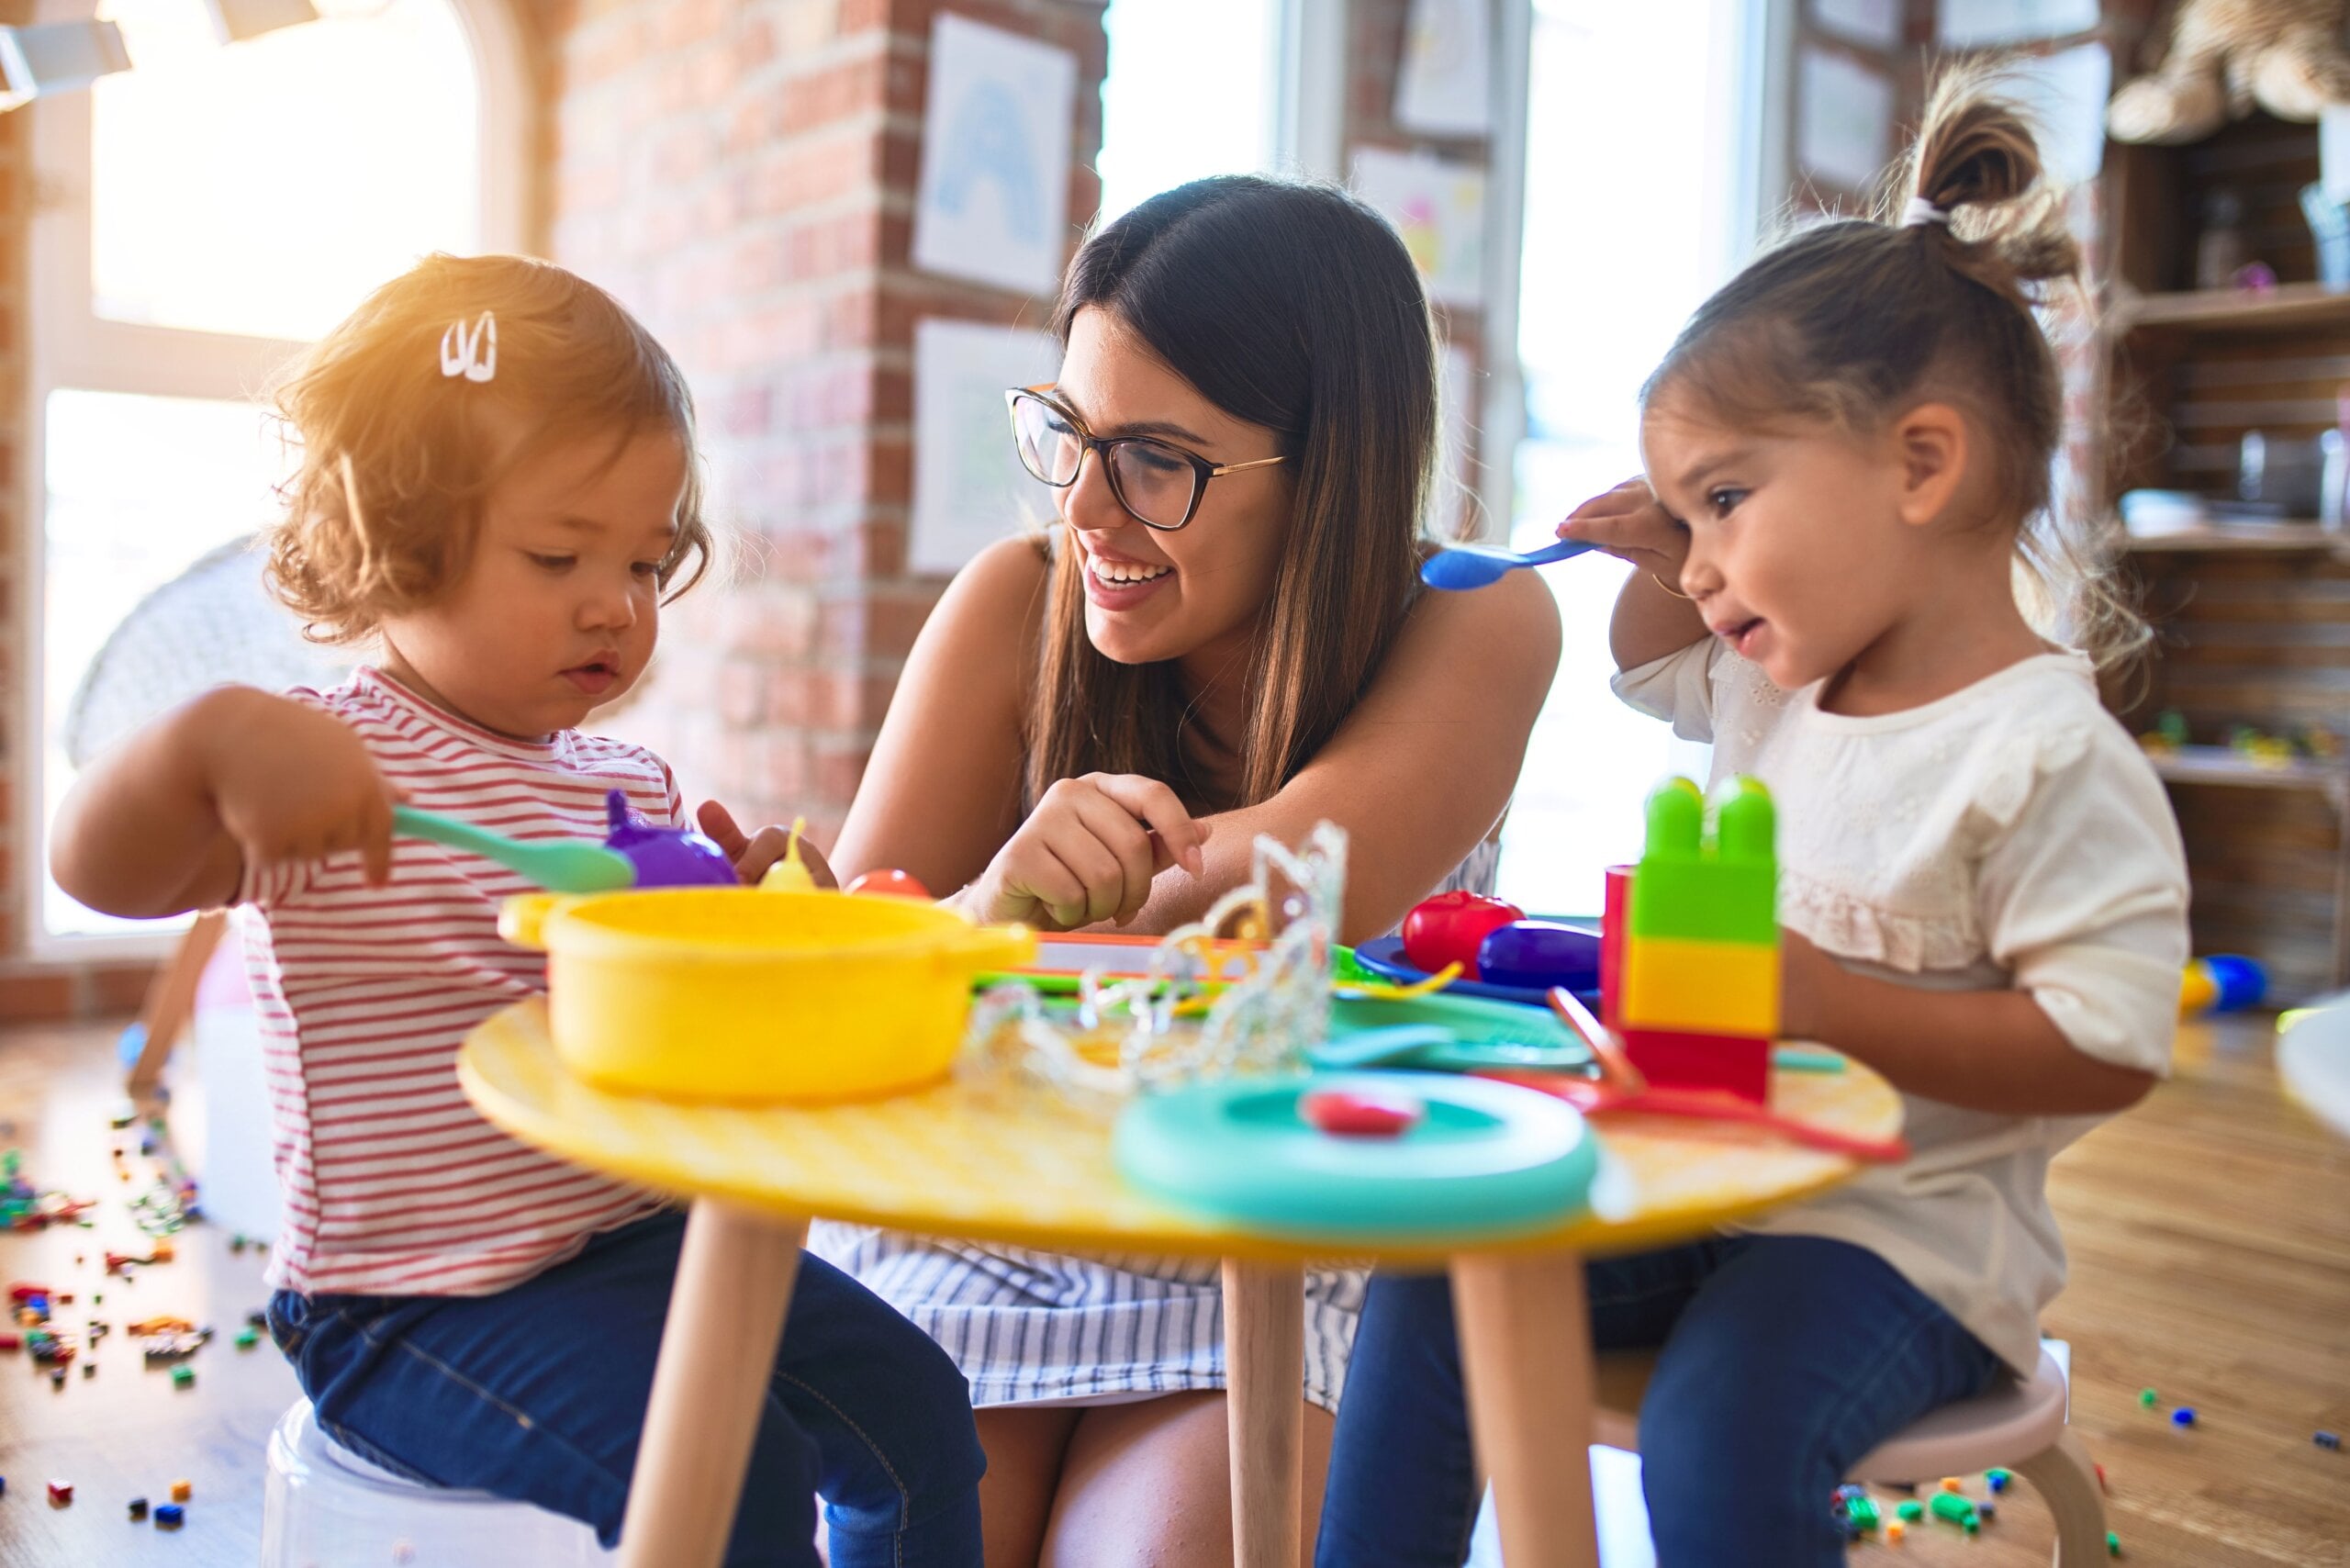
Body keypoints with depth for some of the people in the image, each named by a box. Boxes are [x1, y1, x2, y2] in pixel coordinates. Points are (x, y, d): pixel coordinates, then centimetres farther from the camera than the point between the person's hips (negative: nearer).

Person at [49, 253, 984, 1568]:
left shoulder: (632, 787, 8)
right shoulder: (323, 764, -11)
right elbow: (100, 871, -26)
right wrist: (211, 734, -45)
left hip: (638, 1234, 7)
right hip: (417, 1300, -6)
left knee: (916, 1409, 4)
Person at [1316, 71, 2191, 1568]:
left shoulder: (2047, 756, -18)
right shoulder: (1778, 684, 6)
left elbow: (2108, 1048, -20)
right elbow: (1655, 663, 30)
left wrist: (1827, 1000, -26)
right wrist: (1658, 563, 8)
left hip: (1904, 1231, -7)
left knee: (1721, 1435, -30)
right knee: (1428, 1294, -5)